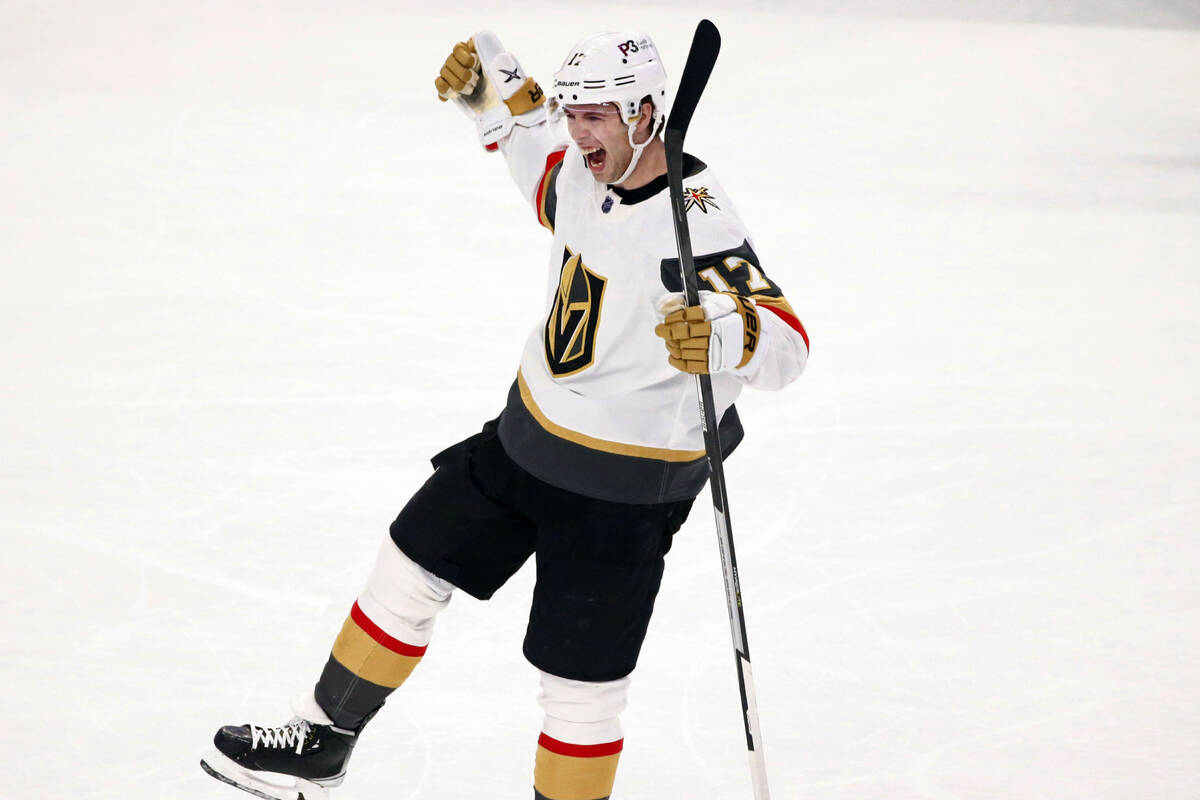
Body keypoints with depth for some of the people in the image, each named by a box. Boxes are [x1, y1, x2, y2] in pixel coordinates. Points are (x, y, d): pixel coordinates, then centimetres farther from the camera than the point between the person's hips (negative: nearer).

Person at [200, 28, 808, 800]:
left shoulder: (698, 223, -28)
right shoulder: (588, 173, -3)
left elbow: (788, 346, -35)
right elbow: (539, 151, 22)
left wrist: (724, 336, -56)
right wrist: (494, 86, 3)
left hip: (622, 491, -8)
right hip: (527, 438, 8)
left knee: (582, 679, -2)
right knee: (412, 566, 17)